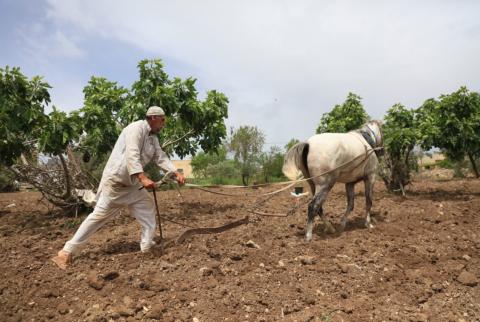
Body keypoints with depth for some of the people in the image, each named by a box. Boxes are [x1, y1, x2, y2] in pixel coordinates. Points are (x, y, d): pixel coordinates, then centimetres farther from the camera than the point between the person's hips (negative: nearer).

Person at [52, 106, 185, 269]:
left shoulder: (153, 137, 11)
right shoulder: (136, 128, -19)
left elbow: (161, 157, 7)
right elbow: (132, 155, -30)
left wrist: (176, 173, -6)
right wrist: (143, 178, -39)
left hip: (131, 183, 10)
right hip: (115, 180, -10)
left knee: (148, 208, 10)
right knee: (99, 214, -6)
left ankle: (147, 249, 19)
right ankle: (66, 252, 6)